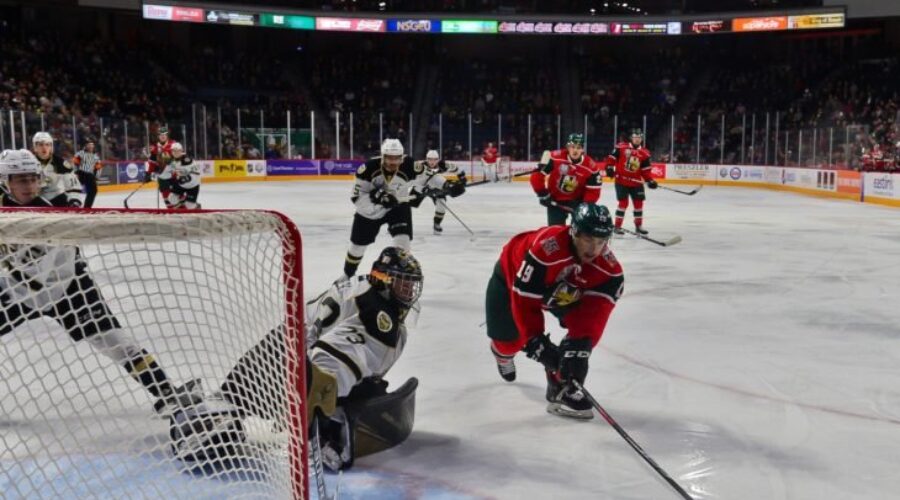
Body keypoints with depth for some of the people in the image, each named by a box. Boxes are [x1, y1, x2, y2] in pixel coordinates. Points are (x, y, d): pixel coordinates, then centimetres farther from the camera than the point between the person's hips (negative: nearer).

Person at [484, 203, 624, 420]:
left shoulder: (608, 267, -29)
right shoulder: (545, 248, -46)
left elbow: (595, 312, -31)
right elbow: (523, 299, -41)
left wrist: (581, 344, -45)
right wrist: (535, 341, -40)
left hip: (563, 289, 4)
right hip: (512, 275, -4)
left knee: (583, 326, -16)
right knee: (508, 339, 3)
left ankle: (561, 387, -5)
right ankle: (503, 354, 44)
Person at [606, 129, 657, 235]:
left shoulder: (644, 153, 3)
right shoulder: (621, 147, -5)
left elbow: (646, 170, 3)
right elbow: (612, 157, 1)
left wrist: (650, 180, -7)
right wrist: (609, 168, -10)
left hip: (636, 182, 4)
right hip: (621, 181, -4)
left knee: (639, 203, 6)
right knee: (623, 203, -8)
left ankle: (638, 226, 21)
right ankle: (617, 226, 1)